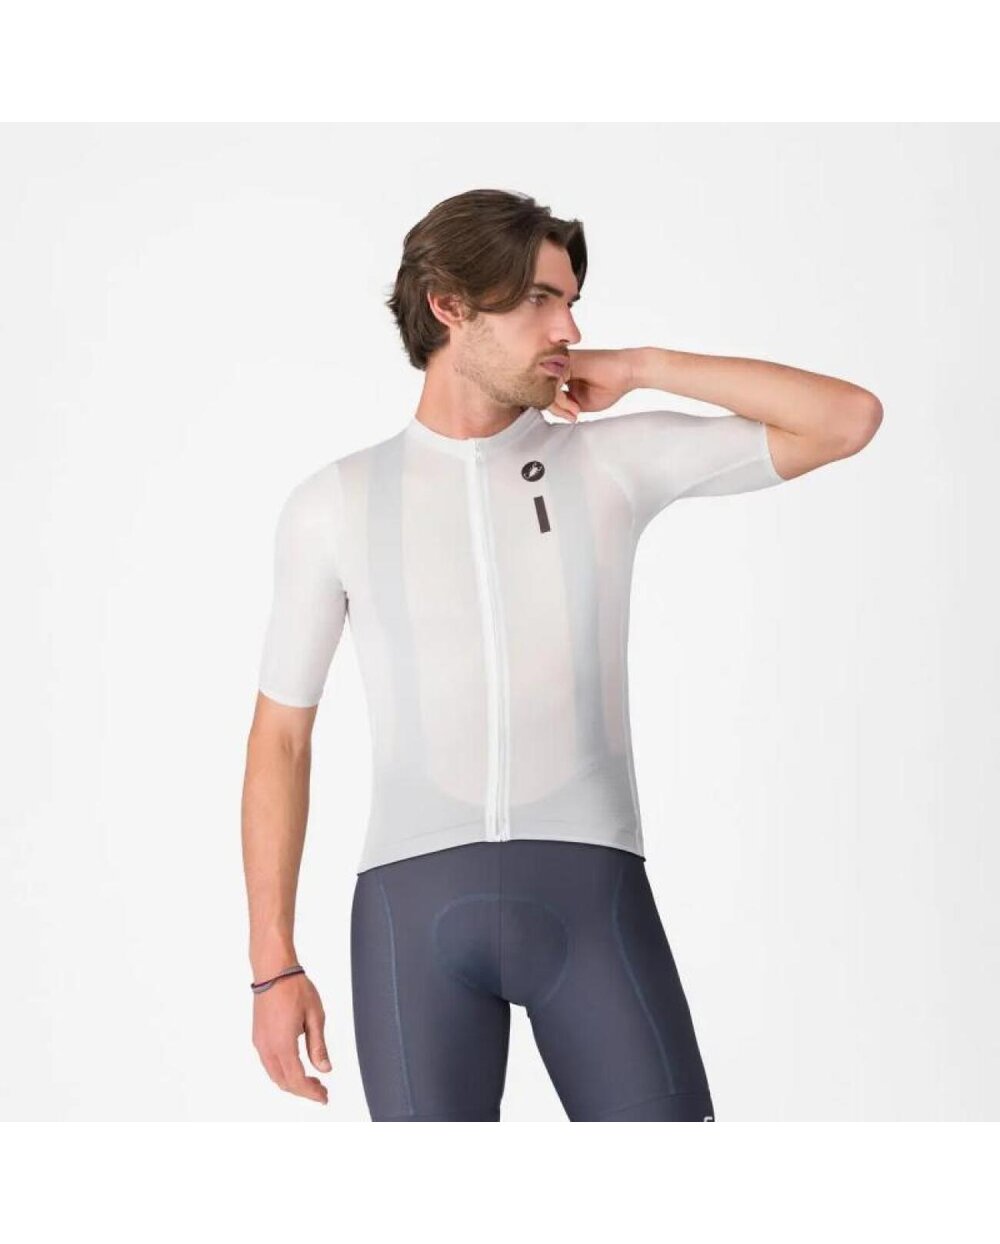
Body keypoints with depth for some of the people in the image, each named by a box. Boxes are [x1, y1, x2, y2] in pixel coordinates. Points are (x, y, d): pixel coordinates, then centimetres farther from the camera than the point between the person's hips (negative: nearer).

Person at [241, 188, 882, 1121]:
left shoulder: (612, 458, 9)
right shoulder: (332, 506, 8)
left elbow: (850, 418, 4)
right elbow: (279, 739, 12)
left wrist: (640, 367, 3)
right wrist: (272, 967, 6)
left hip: (588, 901, 0)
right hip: (417, 910, 0)